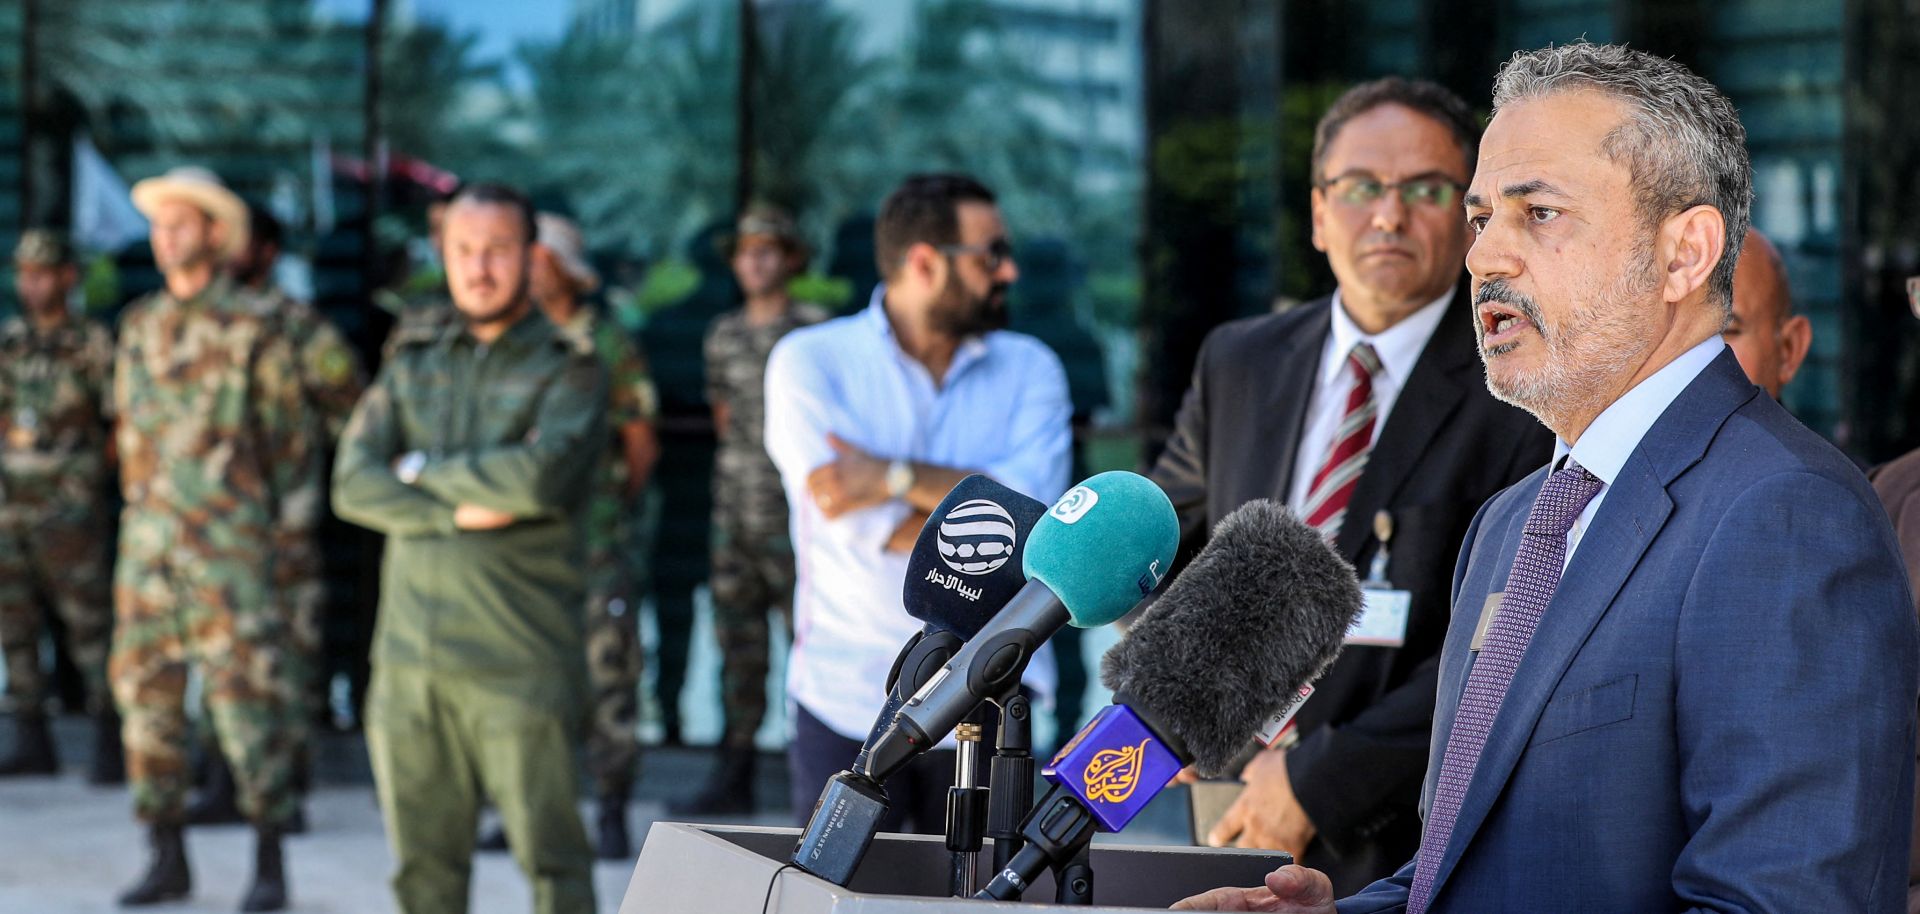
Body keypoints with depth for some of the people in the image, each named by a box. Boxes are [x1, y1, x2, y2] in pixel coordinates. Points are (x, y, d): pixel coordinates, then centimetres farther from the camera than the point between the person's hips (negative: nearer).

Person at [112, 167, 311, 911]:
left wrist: (284, 525, -1)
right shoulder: (139, 326, 13)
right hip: (148, 538, 6)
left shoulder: (255, 329, -3)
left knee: (246, 695, -7)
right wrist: (138, 504, 14)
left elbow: (290, 437, 0)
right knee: (146, 690, 5)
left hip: (230, 541, -6)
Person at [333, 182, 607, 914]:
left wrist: (424, 470, -4)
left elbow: (542, 474, -17)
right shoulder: (411, 368, 15)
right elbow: (353, 485, 2)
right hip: (411, 655, 4)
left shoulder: (569, 371, 1)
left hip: (520, 659, -4)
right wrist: (458, 512, -11)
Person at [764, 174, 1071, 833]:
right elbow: (859, 528, -14)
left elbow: (1034, 502, -11)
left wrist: (895, 478, -19)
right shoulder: (810, 360, -1)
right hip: (847, 698, -2)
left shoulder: (1030, 370, 8)